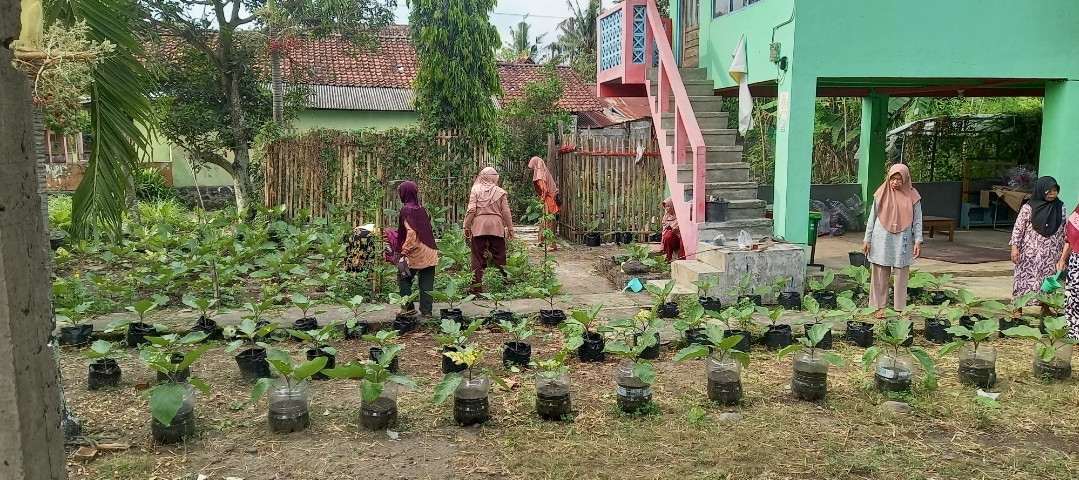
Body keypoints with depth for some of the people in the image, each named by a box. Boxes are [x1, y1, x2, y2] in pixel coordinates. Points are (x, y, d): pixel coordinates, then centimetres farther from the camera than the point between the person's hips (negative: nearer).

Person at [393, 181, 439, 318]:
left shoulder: (406, 210, -11)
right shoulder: (421, 209, 8)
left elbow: (411, 232, -20)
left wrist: (404, 251, -16)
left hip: (415, 253, -6)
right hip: (429, 253, 6)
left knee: (403, 278, 11)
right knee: (426, 282, 8)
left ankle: (408, 307, 12)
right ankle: (427, 310, 9)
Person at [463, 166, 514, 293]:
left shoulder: (476, 189, 0)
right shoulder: (500, 192, 2)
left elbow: (471, 210, -5)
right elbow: (506, 212, 3)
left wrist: (466, 226, 3)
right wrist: (510, 228, 12)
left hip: (478, 226, 0)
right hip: (496, 227, 1)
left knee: (478, 257, 4)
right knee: (499, 257, 7)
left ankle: (476, 286, 6)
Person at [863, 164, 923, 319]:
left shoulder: (912, 196, 0)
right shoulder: (881, 194, 0)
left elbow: (917, 220, 2)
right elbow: (872, 217, 3)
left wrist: (918, 241, -6)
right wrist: (867, 239, 1)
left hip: (902, 242, 0)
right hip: (882, 240, 0)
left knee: (901, 274, 4)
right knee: (880, 274, 3)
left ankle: (900, 307, 13)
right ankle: (880, 306, 10)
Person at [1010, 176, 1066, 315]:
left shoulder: (1060, 207, 3)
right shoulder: (1029, 207, -8)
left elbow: (1063, 230, 8)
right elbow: (1018, 227, -5)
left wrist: (1063, 251, 8)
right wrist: (1015, 247, -10)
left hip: (1051, 252, 3)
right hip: (1030, 251, -3)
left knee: (1048, 278, 8)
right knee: (1026, 277, 1)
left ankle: (1045, 308, 21)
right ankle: (1018, 308, 9)